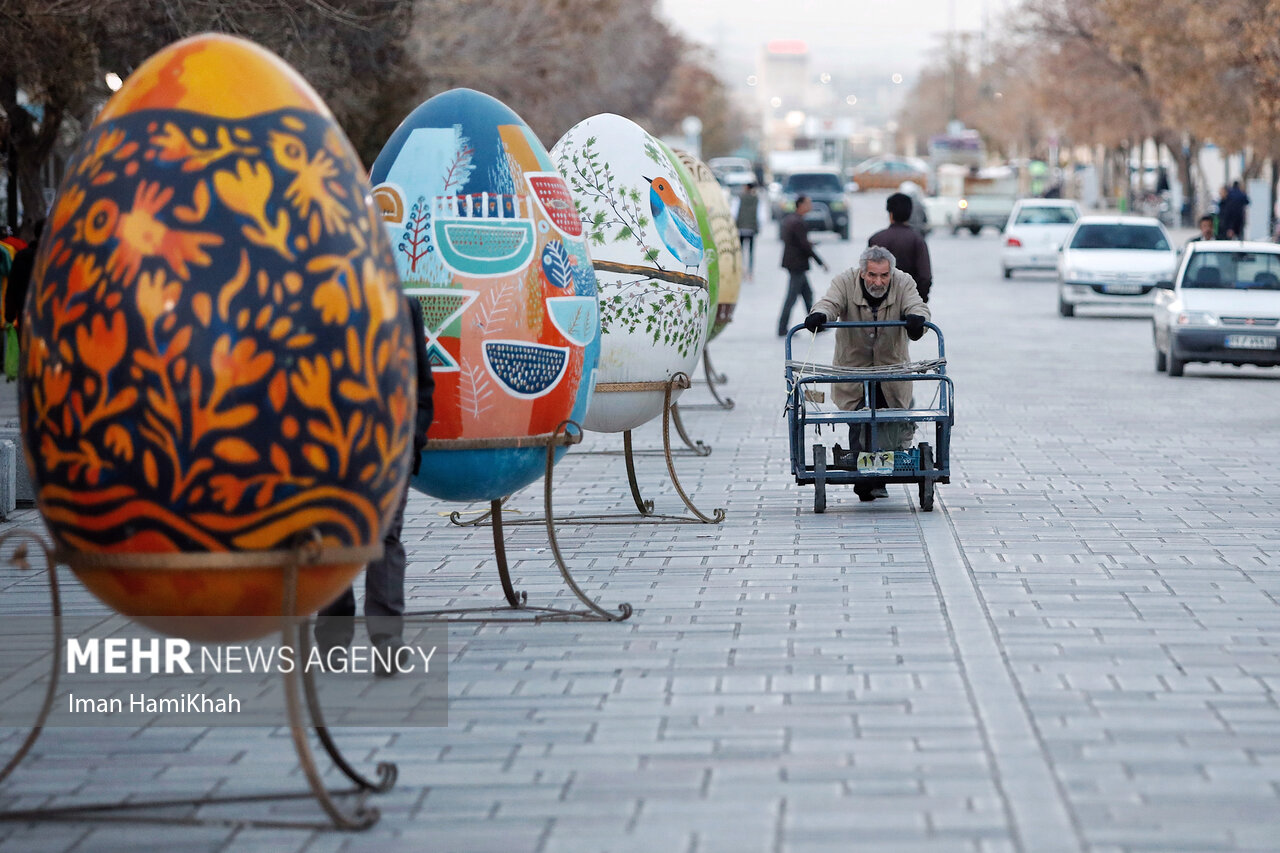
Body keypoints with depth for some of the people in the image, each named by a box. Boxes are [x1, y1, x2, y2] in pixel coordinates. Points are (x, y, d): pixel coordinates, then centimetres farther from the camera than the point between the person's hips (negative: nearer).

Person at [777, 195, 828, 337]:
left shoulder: (789, 219, 10)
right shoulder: (798, 222, -20)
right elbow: (805, 245, -21)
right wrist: (821, 262, -14)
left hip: (792, 263, 10)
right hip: (797, 264, -10)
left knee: (808, 294, 15)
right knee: (792, 297, -4)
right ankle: (782, 330, 0)